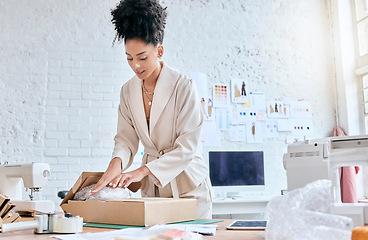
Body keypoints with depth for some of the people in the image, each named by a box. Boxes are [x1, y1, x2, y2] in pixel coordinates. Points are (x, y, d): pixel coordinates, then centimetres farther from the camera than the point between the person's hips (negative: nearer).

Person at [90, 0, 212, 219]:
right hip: (152, 187, 4)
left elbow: (187, 146, -18)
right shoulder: (128, 90, 2)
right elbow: (126, 137, 0)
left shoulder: (184, 86, -15)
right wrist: (117, 162, -22)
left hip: (188, 185, -4)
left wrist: (142, 171, -25)